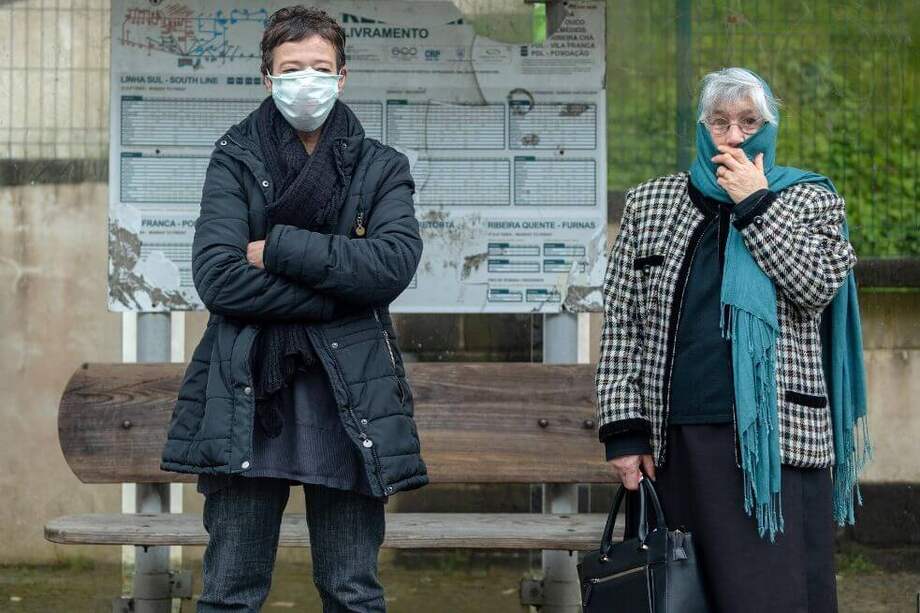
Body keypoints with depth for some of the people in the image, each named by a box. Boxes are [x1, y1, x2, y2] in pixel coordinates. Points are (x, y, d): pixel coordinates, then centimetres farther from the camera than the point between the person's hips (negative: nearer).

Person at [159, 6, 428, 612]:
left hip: (348, 397, 1)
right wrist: (338, 293, -10)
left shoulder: (382, 168, 9)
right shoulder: (235, 160, 6)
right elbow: (217, 277, -9)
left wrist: (279, 249, -11)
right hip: (246, 396, -1)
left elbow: (394, 262, -10)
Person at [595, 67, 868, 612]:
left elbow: (819, 286, -8)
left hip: (775, 439, -2)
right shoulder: (649, 204, 13)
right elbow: (621, 325, 9)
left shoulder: (809, 199, 10)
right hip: (675, 439, 2)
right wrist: (624, 428, 0)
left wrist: (755, 204, -6)